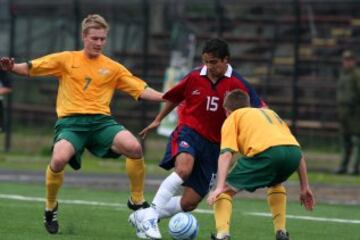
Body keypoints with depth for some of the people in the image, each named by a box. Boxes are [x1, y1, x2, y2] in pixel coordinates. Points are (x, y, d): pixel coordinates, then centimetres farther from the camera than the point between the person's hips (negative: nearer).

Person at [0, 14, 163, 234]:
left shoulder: (113, 68, 13)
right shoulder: (66, 60, 10)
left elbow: (142, 90, 10)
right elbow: (30, 68, 9)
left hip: (101, 120, 1)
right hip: (71, 121, -1)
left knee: (134, 147, -26)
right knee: (59, 160, -31)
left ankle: (137, 200, -3)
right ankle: (51, 207, 0)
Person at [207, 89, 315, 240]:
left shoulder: (232, 118, 24)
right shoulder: (270, 113, 40)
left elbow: (226, 154, 6)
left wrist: (219, 188, -3)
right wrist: (304, 187, 35)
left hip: (266, 152, -5)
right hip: (293, 151, 5)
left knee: (226, 190, 11)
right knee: (275, 184, 38)